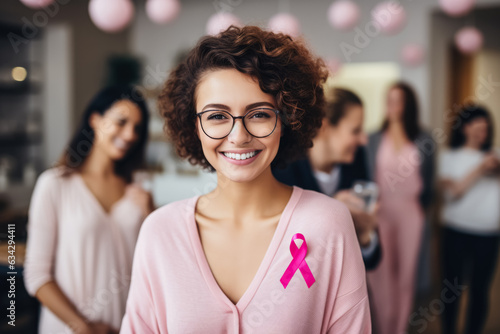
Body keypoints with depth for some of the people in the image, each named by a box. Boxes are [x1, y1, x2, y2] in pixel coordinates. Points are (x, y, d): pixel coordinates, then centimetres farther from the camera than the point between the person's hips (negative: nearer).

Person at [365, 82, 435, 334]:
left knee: (406, 271, 7)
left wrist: (422, 206, 0)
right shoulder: (375, 140, 4)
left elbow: (428, 181, 7)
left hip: (411, 212, 0)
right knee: (381, 271, 0)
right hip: (381, 211, 0)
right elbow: (368, 175, 4)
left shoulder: (424, 142, 2)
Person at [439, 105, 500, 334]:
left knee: (479, 291, 4)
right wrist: (479, 169, -14)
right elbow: (452, 191, -7)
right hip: (457, 232, -2)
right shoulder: (449, 156, 5)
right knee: (453, 289, 3)